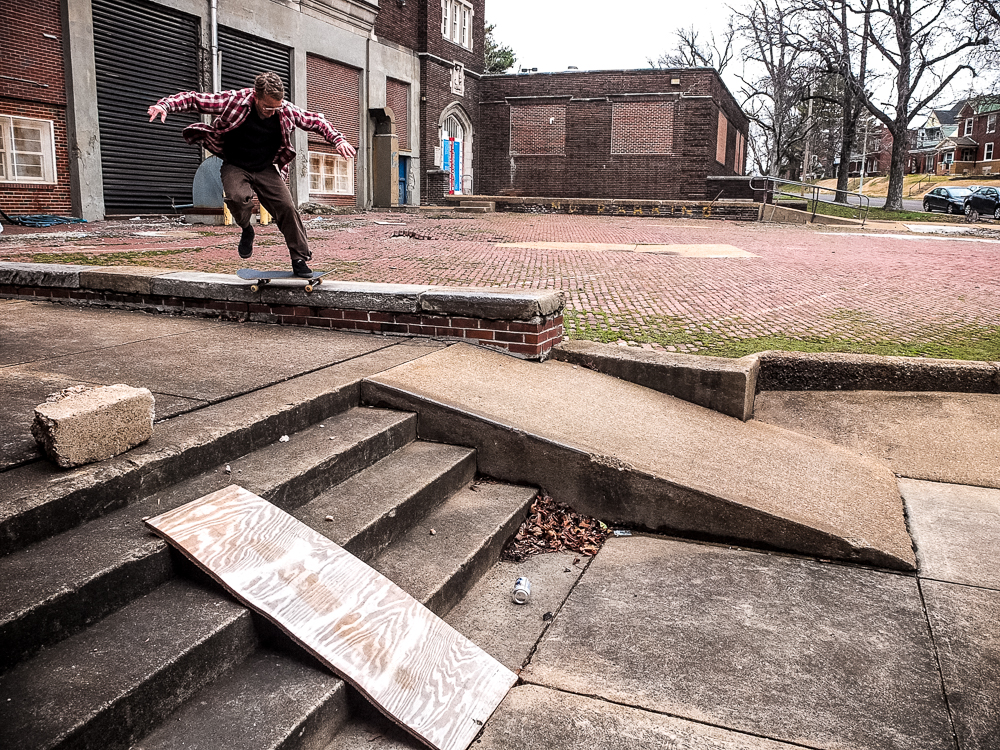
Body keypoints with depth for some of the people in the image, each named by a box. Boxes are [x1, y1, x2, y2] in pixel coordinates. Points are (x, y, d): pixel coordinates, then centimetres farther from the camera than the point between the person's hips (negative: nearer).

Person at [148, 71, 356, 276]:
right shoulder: (234, 101, -21)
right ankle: (246, 230, 2)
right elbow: (193, 99, -16)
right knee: (236, 196, -32)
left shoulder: (287, 111, -13)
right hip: (235, 166, -2)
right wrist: (165, 105, -31)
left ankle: (300, 260, 2)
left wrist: (338, 139, -10)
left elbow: (316, 121, 3)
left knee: (287, 208, -12)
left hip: (266, 169, 2)